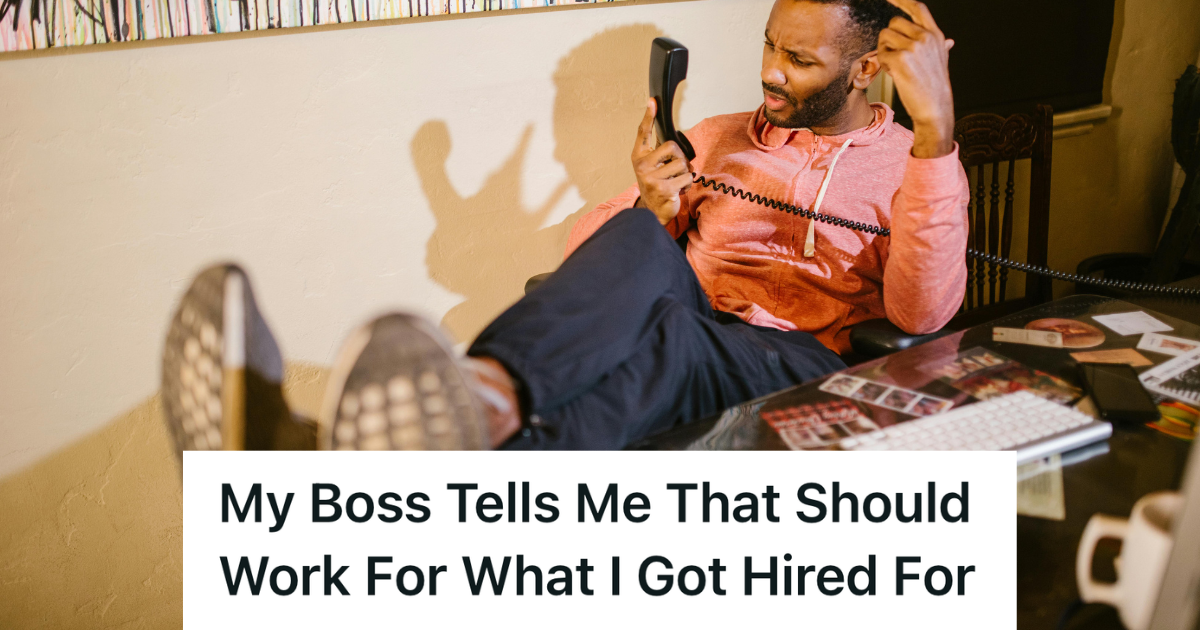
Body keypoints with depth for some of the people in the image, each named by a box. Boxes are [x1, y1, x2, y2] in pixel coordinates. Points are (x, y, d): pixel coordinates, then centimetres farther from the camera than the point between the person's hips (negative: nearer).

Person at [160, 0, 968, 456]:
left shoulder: (908, 165, 12)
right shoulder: (720, 137, 25)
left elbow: (922, 313, -10)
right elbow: (592, 245, 18)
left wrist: (936, 129, -20)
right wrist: (650, 208, -5)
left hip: (802, 361, -3)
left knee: (669, 333, -38)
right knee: (637, 241, -31)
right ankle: (483, 394, -62)